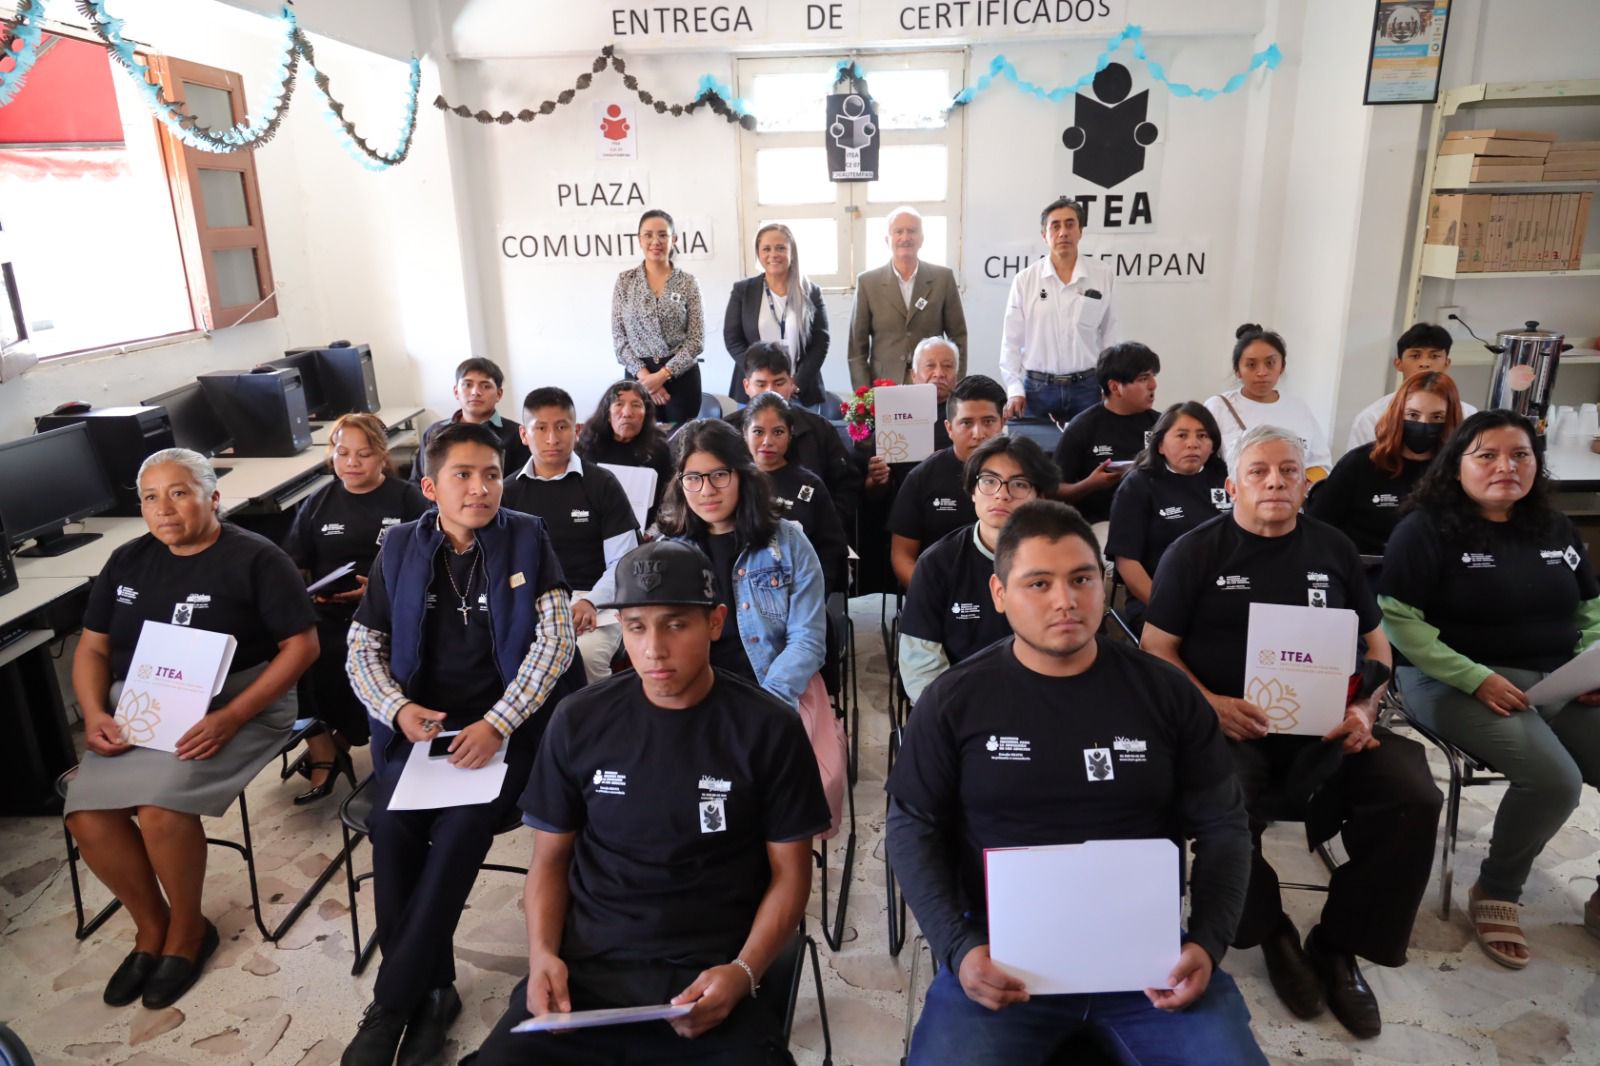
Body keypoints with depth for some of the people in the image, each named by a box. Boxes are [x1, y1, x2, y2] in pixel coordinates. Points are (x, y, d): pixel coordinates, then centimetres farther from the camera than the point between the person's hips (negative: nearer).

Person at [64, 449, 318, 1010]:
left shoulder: (255, 558, -7)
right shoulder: (127, 561, 11)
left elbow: (302, 645, -11)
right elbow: (92, 647, 15)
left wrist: (231, 717, -21)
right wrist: (95, 715, -6)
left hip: (233, 706, -5)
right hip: (137, 711, 6)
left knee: (159, 806, -26)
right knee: (86, 813, -16)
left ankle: (187, 931, 2)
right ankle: (151, 926, 10)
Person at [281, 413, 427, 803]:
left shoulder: (407, 499, 5)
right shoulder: (318, 503, 17)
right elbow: (292, 568, 15)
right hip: (327, 613, 4)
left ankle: (338, 744, -2)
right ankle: (323, 754, -8)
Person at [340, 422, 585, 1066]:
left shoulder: (527, 539, 0)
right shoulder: (400, 548, 8)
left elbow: (556, 638, -7)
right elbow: (362, 647, 10)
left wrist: (497, 723, -17)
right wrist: (398, 708, -10)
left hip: (508, 722, -2)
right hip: (422, 725, 3)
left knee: (463, 825, -26)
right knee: (391, 824, -23)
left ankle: (393, 1001, -9)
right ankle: (434, 989, -5)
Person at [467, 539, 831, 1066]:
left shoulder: (769, 729, -5)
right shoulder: (579, 721, 0)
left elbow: (789, 873, 2)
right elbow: (550, 857, 10)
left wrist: (743, 972, -13)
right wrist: (542, 953, -7)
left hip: (709, 978, -1)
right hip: (584, 971, 2)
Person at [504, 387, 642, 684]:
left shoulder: (601, 484, 5)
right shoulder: (509, 491, 13)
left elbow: (623, 561, 2)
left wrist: (590, 601, -14)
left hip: (592, 598, -1)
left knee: (585, 654, -33)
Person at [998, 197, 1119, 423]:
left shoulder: (1102, 275, 2)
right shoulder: (1025, 280, 0)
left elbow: (1109, 337, 7)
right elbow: (1011, 341, 2)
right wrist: (1014, 390, -4)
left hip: (1086, 387, 0)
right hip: (1037, 388, 0)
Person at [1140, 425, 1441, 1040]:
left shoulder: (1333, 549, 13)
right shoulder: (1194, 552, 2)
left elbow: (1375, 642, 18)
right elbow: (1156, 649, 0)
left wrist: (1365, 708, -2)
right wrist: (1210, 703, -17)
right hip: (1230, 723, -3)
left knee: (1413, 797, -20)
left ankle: (1338, 946, 1)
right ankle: (1271, 931, -1)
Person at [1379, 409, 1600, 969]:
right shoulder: (1427, 529, -7)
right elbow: (1398, 620, -14)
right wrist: (1476, 678, -20)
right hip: (1456, 683, -6)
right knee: (1553, 779, -27)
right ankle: (1496, 894, 0)